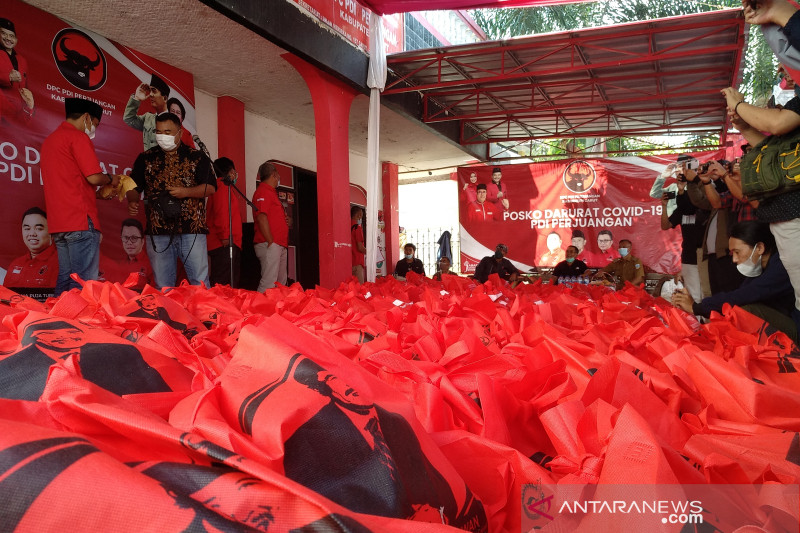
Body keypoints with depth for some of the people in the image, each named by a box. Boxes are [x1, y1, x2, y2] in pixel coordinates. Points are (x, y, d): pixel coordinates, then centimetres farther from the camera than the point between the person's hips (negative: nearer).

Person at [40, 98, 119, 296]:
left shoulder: (50, 140, 23)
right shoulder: (78, 137, -5)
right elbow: (93, 177, -13)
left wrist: (99, 192, 24)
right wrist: (110, 180, 7)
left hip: (58, 223, 9)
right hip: (80, 220, -9)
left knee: (65, 280, 12)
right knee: (84, 283, -9)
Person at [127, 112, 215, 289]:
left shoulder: (197, 157, 8)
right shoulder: (145, 158, 14)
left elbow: (211, 187, 1)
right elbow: (134, 187, 15)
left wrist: (186, 192, -14)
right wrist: (132, 201, -6)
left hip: (192, 230, -2)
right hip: (157, 231, 2)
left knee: (200, 283, -3)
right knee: (162, 286, 7)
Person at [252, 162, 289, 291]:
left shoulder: (271, 192, 23)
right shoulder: (263, 192, -9)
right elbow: (261, 217, -19)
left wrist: (286, 219, 9)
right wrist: (271, 242, -20)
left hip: (280, 245, 11)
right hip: (270, 245, -11)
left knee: (281, 283, 13)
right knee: (268, 283, -15)